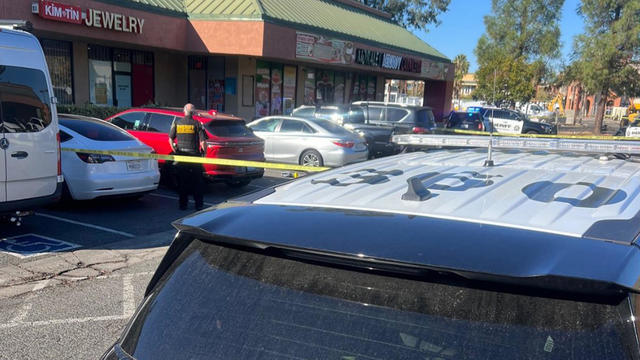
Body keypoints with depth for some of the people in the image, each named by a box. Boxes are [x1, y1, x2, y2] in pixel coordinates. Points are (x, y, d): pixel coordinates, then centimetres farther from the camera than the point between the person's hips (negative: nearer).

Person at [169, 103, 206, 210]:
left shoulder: (177, 123, 3)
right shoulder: (197, 124, -6)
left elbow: (170, 139, 7)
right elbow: (202, 142, -10)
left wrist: (175, 150, 20)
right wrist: (203, 152, 5)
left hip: (180, 155, 3)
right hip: (194, 155, -2)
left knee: (182, 181, 10)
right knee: (197, 181, 7)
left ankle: (183, 204, 13)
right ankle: (198, 205, 8)